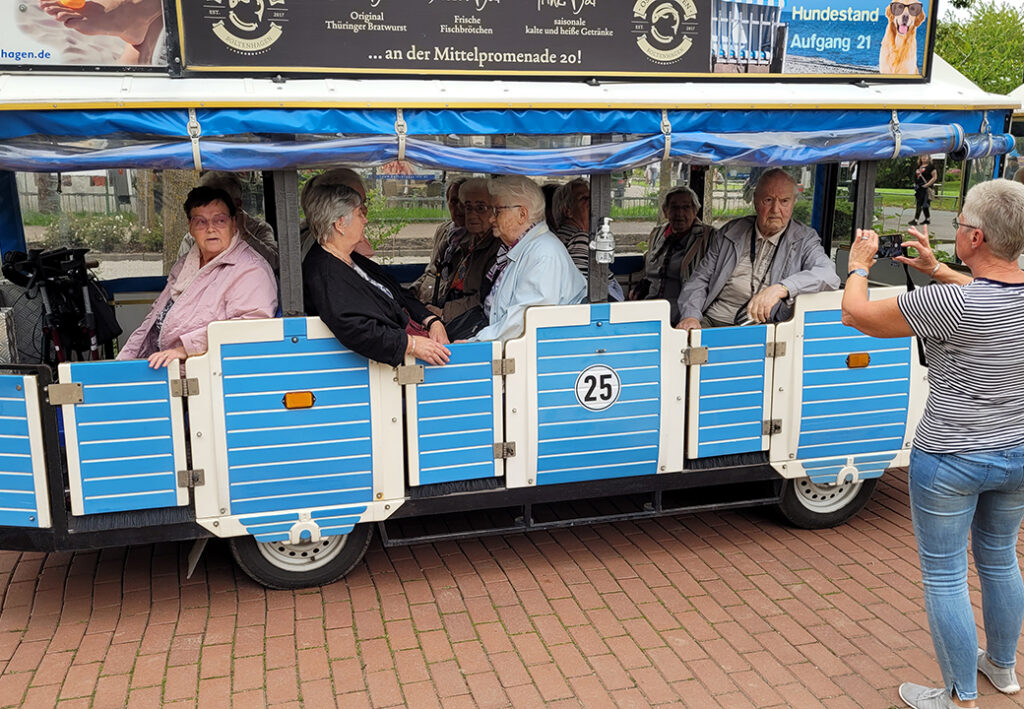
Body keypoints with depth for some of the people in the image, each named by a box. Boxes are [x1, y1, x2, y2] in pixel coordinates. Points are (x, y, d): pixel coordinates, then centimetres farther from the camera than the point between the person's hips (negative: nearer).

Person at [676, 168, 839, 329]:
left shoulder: (805, 240, 9)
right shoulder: (730, 231, 17)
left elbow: (829, 276, -10)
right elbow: (700, 279, 16)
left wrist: (780, 289, -27)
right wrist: (690, 315, -5)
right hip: (712, 321, 2)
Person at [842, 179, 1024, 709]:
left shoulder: (952, 303, -27)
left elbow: (855, 314, -16)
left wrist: (859, 266, 2)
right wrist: (936, 269, 17)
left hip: (950, 461, -7)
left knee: (944, 576, 9)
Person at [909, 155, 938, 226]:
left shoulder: (931, 166, -5)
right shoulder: (919, 166, 16)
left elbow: (935, 177, -8)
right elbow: (915, 176, 26)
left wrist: (927, 184, -15)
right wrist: (915, 185, 12)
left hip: (925, 188, -8)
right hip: (918, 187, 8)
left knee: (920, 204, -12)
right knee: (924, 204, 14)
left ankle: (915, 220, -14)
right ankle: (927, 219, 23)